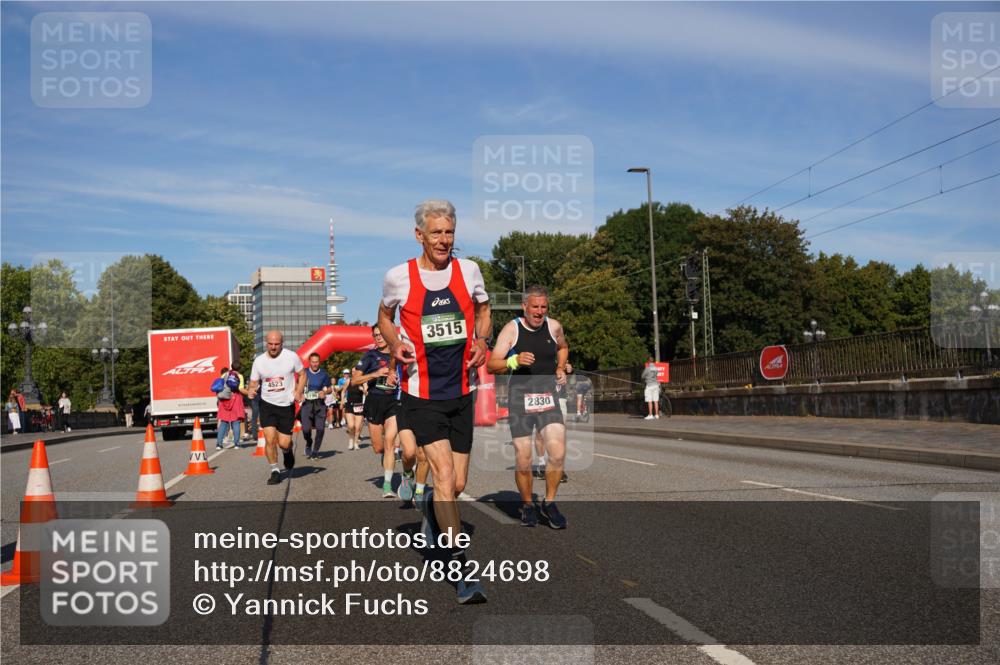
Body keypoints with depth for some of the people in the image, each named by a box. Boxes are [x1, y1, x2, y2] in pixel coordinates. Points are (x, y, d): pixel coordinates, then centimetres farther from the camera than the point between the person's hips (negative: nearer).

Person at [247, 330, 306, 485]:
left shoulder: (291, 357, -6)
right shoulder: (259, 361, -2)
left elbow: (302, 375, 5)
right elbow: (254, 382, 6)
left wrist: (298, 392, -11)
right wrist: (252, 391, -17)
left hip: (287, 405, -1)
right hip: (267, 404, 1)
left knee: (284, 443, -2)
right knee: (270, 439, -12)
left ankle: (288, 451, 36)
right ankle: (275, 471, 7)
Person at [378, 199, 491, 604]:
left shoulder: (468, 270, 2)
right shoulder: (399, 277, -4)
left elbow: (483, 310, 19)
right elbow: (384, 315, 14)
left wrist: (481, 341, 1)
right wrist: (395, 344, -4)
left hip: (461, 393, 3)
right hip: (421, 395, -3)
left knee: (457, 485, 8)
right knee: (444, 475, -16)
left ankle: (432, 512, 45)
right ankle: (462, 572, -10)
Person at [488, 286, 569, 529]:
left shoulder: (554, 326, 5)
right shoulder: (512, 329, -5)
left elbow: (563, 347, 29)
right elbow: (491, 365, -10)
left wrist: (560, 368, 12)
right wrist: (515, 361, -27)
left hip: (548, 396, 2)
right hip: (520, 397, -2)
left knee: (557, 453, -15)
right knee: (523, 461, -1)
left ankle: (549, 503, 6)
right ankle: (527, 505, 23)